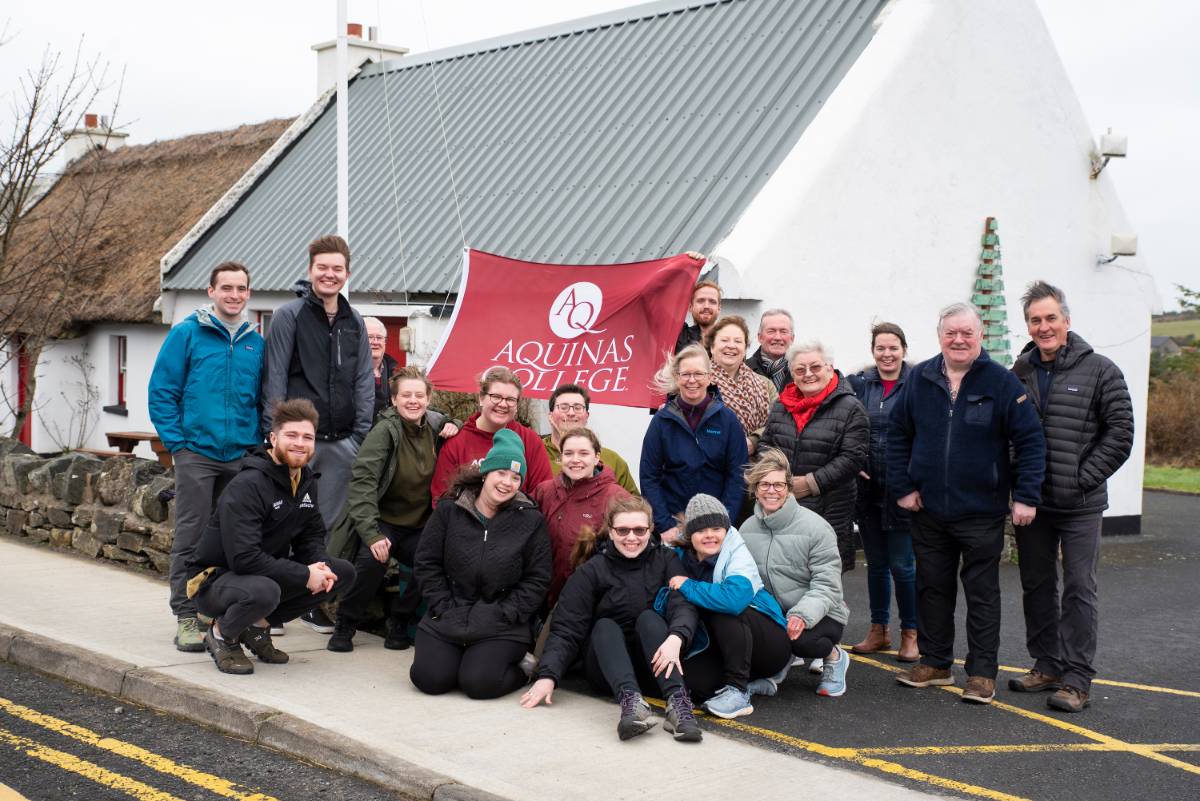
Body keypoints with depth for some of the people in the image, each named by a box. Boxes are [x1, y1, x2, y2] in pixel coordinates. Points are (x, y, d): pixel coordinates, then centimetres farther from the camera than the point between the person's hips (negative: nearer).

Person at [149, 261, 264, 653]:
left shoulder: (255, 342, 10)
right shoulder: (186, 334, -2)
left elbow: (264, 398, 16)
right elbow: (161, 391, -3)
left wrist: (257, 443, 6)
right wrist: (176, 443, -8)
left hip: (241, 456, 4)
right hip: (197, 453, -4)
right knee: (191, 536, -2)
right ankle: (186, 617, 4)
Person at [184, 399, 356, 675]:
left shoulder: (306, 481, 4)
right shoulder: (247, 486, -23)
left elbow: (311, 536, 10)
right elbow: (244, 558, -30)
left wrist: (320, 564, -14)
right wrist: (304, 575, -27)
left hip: (268, 573, 8)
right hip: (216, 578, -8)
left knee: (343, 573, -5)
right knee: (263, 591, -41)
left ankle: (259, 625, 5)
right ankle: (222, 633, -6)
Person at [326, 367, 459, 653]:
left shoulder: (435, 424, 1)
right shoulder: (385, 431, -14)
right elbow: (362, 481, -23)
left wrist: (454, 427, -2)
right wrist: (372, 534, -34)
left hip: (419, 526, 4)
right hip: (383, 522, -4)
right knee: (372, 559, -35)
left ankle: (398, 621, 2)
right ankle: (345, 624, -7)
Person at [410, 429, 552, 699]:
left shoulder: (531, 520, -1)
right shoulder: (449, 511, 2)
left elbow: (537, 580, -1)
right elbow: (426, 564, 4)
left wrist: (503, 614, -11)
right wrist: (444, 607, -5)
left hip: (502, 626, -2)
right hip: (447, 620, 2)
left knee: (479, 683, -23)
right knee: (430, 679, -17)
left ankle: (517, 667, 10)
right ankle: (454, 656, 17)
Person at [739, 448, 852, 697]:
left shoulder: (815, 527, -12)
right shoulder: (747, 529, 4)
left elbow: (826, 585, -16)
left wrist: (802, 616, -34)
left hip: (820, 615, -3)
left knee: (800, 640, -36)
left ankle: (834, 657, 2)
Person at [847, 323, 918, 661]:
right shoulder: (859, 384, 6)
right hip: (868, 487, 4)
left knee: (902, 564, -1)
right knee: (876, 563, 14)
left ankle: (910, 634, 13)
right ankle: (879, 630, 26)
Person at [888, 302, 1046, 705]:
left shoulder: (1001, 382, -7)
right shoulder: (920, 379, 3)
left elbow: (1030, 441, -7)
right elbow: (897, 434, 9)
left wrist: (1026, 496, -13)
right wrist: (902, 487, 2)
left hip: (981, 511, -3)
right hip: (928, 509, 4)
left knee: (982, 592, 5)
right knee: (932, 587, 13)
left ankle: (982, 672, 13)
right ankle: (934, 663, 25)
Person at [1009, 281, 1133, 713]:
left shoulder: (1099, 371, -5)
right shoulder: (1018, 374, 6)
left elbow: (1120, 433, -6)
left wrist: (1084, 478, -11)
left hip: (1080, 505, -4)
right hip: (1031, 502, 4)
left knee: (1078, 589, -2)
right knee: (1036, 586, 13)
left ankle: (1077, 680, 3)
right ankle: (1047, 665, 26)